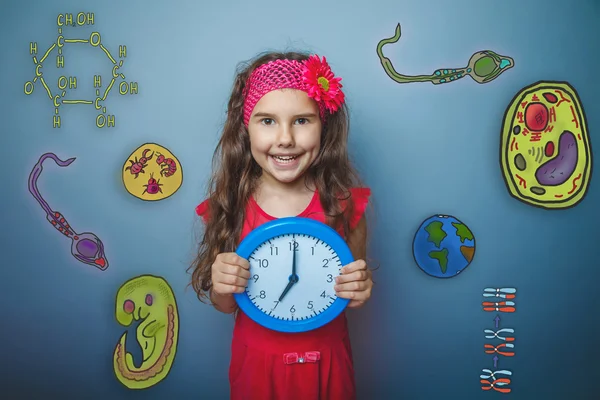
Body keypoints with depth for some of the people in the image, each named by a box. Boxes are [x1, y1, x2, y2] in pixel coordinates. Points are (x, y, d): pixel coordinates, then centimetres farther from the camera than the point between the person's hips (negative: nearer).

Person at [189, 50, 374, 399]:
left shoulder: (345, 203, -15)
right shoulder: (228, 205, -14)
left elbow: (355, 287, -1)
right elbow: (227, 306, -3)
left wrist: (360, 290, -22)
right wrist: (221, 288, -24)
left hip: (326, 359, 0)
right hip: (257, 360, 0)